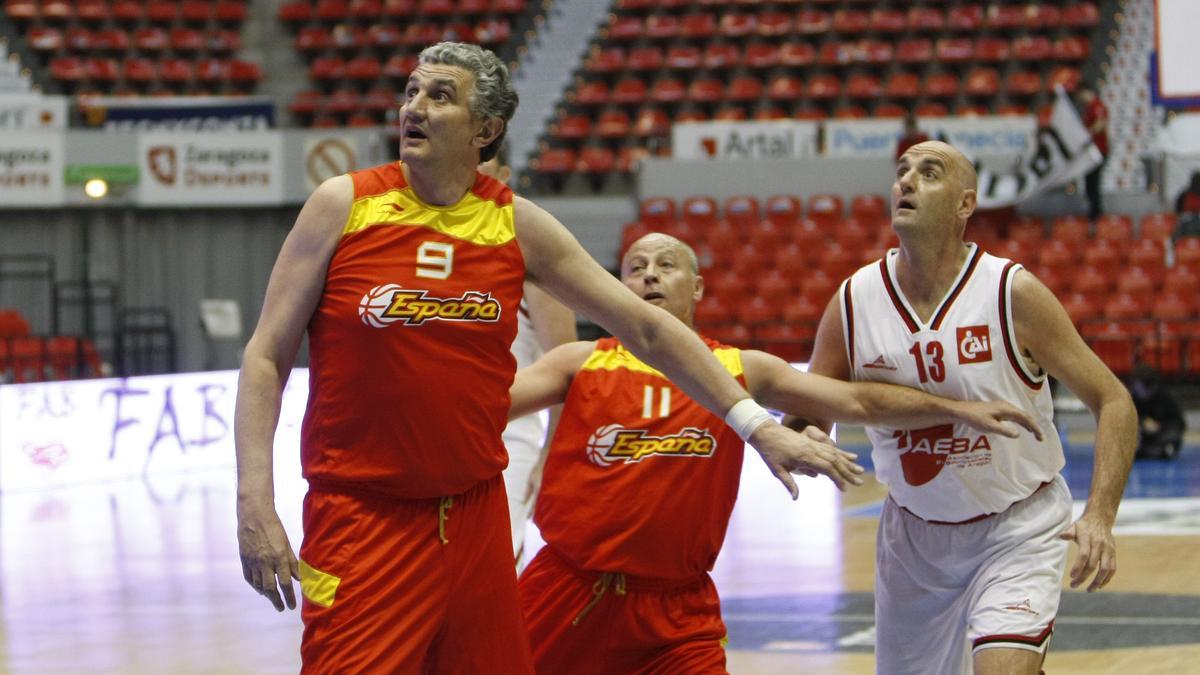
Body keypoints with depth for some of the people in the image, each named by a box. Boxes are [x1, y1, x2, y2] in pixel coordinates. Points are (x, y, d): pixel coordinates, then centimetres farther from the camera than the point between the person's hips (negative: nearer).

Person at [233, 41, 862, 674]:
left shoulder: (518, 226, 2)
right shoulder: (343, 205, -4)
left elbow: (646, 329, 7)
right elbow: (267, 356, -2)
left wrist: (757, 425, 1)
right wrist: (255, 504, -12)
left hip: (477, 517, 3)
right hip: (360, 520, -3)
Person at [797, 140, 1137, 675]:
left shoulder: (1014, 294, -17)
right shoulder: (852, 304, -8)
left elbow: (1113, 401, -13)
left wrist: (1099, 518, -26)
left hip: (1019, 527, -4)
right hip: (913, 533, 4)